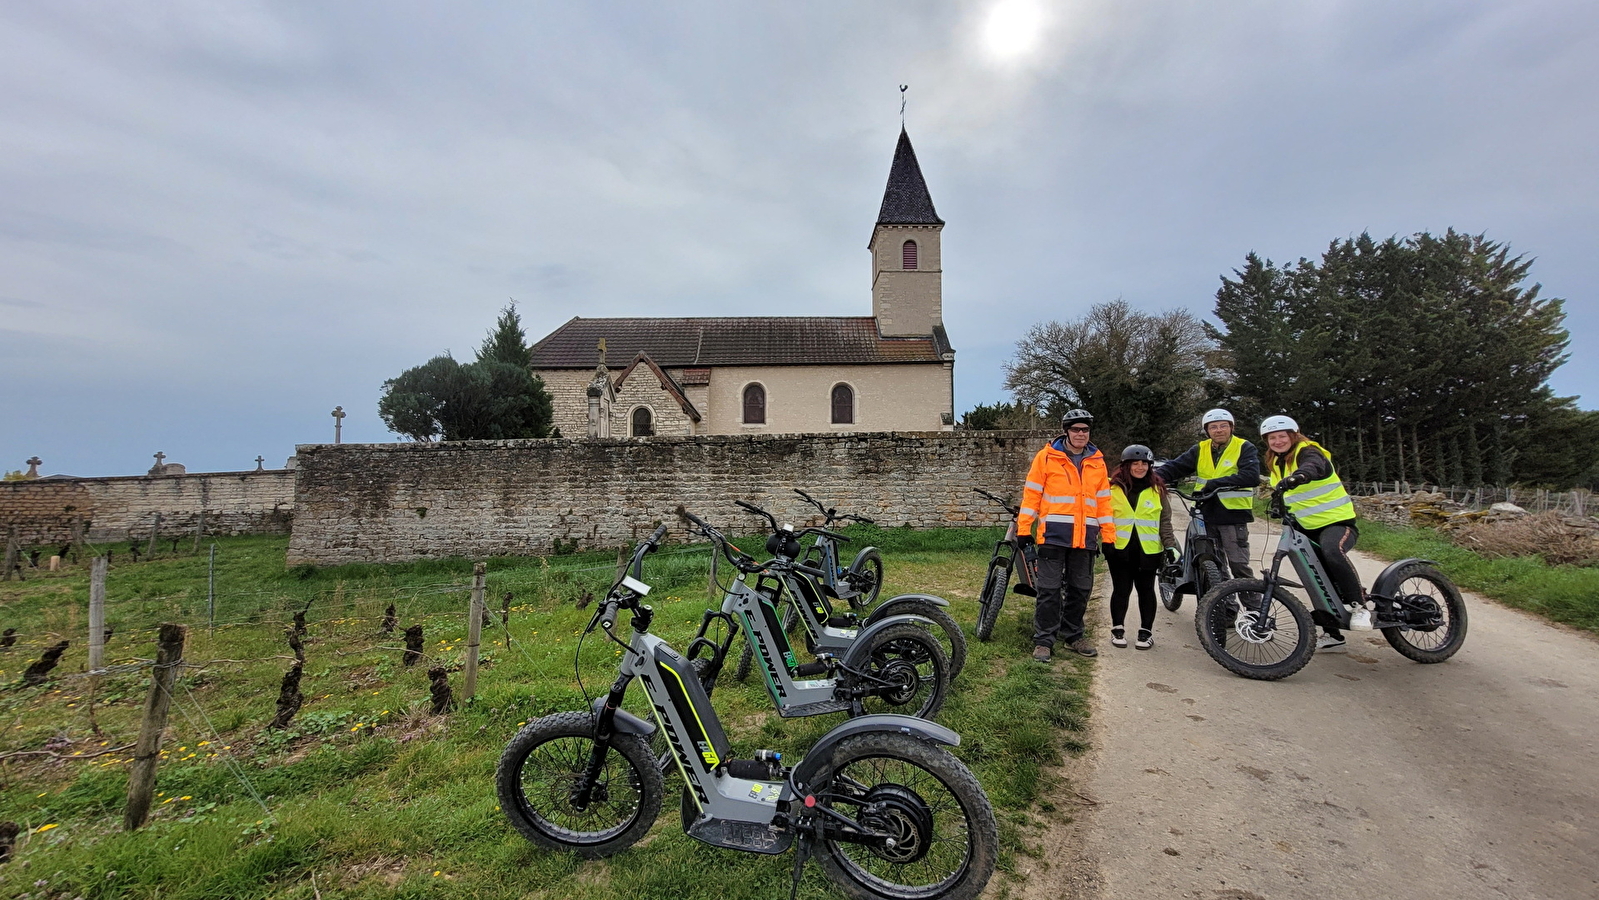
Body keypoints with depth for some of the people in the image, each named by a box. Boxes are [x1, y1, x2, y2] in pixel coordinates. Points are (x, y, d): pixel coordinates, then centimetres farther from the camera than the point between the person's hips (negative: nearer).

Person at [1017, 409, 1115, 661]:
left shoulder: (1097, 461, 11)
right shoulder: (1047, 456, 0)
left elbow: (1103, 500, 14)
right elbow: (1031, 493, -1)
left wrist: (1108, 536, 9)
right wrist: (1024, 528, -6)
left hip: (1085, 537, 4)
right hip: (1053, 535, -4)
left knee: (1080, 589, 12)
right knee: (1049, 589, -2)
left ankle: (1073, 635, 27)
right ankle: (1044, 640, 6)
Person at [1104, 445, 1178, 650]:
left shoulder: (1157, 489, 6)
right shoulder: (1113, 488, 0)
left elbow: (1165, 521, 8)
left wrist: (1170, 545, 1)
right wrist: (1104, 543, -2)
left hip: (1148, 550, 1)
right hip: (1119, 549, -1)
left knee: (1146, 590, 10)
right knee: (1121, 590, 5)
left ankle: (1146, 631, 22)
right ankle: (1117, 628, 21)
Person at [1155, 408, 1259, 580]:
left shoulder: (1244, 448, -5)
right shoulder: (1200, 450, 8)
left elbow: (1251, 476, -20)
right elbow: (1175, 467, 0)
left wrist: (1216, 483, -28)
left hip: (1233, 514, -5)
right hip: (1207, 514, 5)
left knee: (1239, 564, -5)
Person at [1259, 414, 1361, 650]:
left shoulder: (1307, 452, -14)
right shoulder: (1274, 463, 9)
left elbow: (1314, 466, -40)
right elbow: (1280, 492, 23)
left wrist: (1298, 476, -60)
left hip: (1337, 521, -8)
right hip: (1309, 528, 8)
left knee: (1332, 551, -39)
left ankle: (1359, 603, -21)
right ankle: (1332, 633, 20)